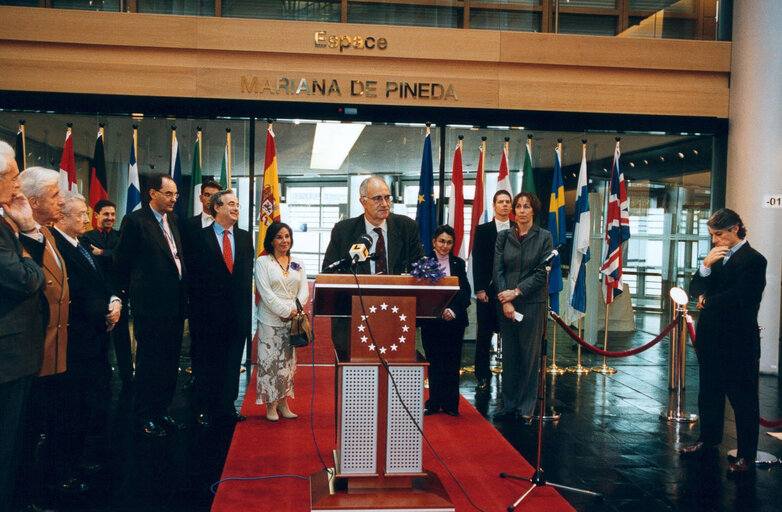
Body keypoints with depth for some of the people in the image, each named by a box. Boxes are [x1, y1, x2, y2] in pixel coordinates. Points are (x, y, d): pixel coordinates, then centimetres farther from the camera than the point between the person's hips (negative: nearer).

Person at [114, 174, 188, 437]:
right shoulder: (135, 221, -8)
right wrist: (134, 291, 3)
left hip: (174, 303, 7)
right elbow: (121, 262, -5)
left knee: (170, 360, 12)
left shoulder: (172, 220, 13)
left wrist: (183, 292, 12)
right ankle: (145, 417, 13)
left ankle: (161, 412, 23)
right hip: (150, 304, -7)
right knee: (149, 360, 1)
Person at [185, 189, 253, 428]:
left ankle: (226, 407, 19)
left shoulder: (245, 238, 11)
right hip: (211, 312, -4)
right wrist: (199, 306, -6)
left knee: (232, 362, 9)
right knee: (207, 362, 4)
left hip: (238, 311, 4)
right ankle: (204, 409, 15)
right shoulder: (200, 238, -1)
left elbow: (248, 272, 12)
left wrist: (244, 299, 4)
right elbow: (193, 276, -2)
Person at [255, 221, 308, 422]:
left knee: (288, 360, 6)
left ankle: (283, 403, 14)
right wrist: (285, 311, -15)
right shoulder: (263, 262, -2)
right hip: (270, 320, -4)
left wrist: (295, 309, -11)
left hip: (292, 320, 4)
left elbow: (304, 289, 6)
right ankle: (271, 405, 6)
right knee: (270, 360, -2)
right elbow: (265, 292, -10)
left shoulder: (298, 263, 12)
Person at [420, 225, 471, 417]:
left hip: (454, 320, 2)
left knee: (452, 363, 3)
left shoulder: (459, 264, 10)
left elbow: (465, 292, 5)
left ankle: (450, 404, 11)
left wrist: (453, 310, -12)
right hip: (431, 320, -1)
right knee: (434, 362, 2)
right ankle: (434, 403, 12)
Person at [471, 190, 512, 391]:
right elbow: (477, 261, 2)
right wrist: (480, 289, -7)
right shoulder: (483, 230, 6)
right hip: (488, 291, 0)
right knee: (484, 334, 5)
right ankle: (483, 376, 13)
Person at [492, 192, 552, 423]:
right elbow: (498, 270, 3)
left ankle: (526, 408, 10)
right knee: (509, 355, 7)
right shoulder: (503, 236, 7)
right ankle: (509, 406, 16)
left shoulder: (544, 237, 0)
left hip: (532, 302, -3)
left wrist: (516, 291, -12)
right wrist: (506, 300, -8)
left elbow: (542, 273, -5)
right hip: (506, 303, 3)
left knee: (529, 356, 1)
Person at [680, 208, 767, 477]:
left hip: (738, 343, -7)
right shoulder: (716, 256, 11)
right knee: (709, 394, 18)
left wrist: (707, 302, -7)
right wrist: (705, 266, -10)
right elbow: (695, 289, 8)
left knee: (743, 399, 1)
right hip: (711, 338, 7)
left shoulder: (753, 260, -12)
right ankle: (709, 438, 35)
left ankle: (747, 455, 10)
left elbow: (739, 298, -20)